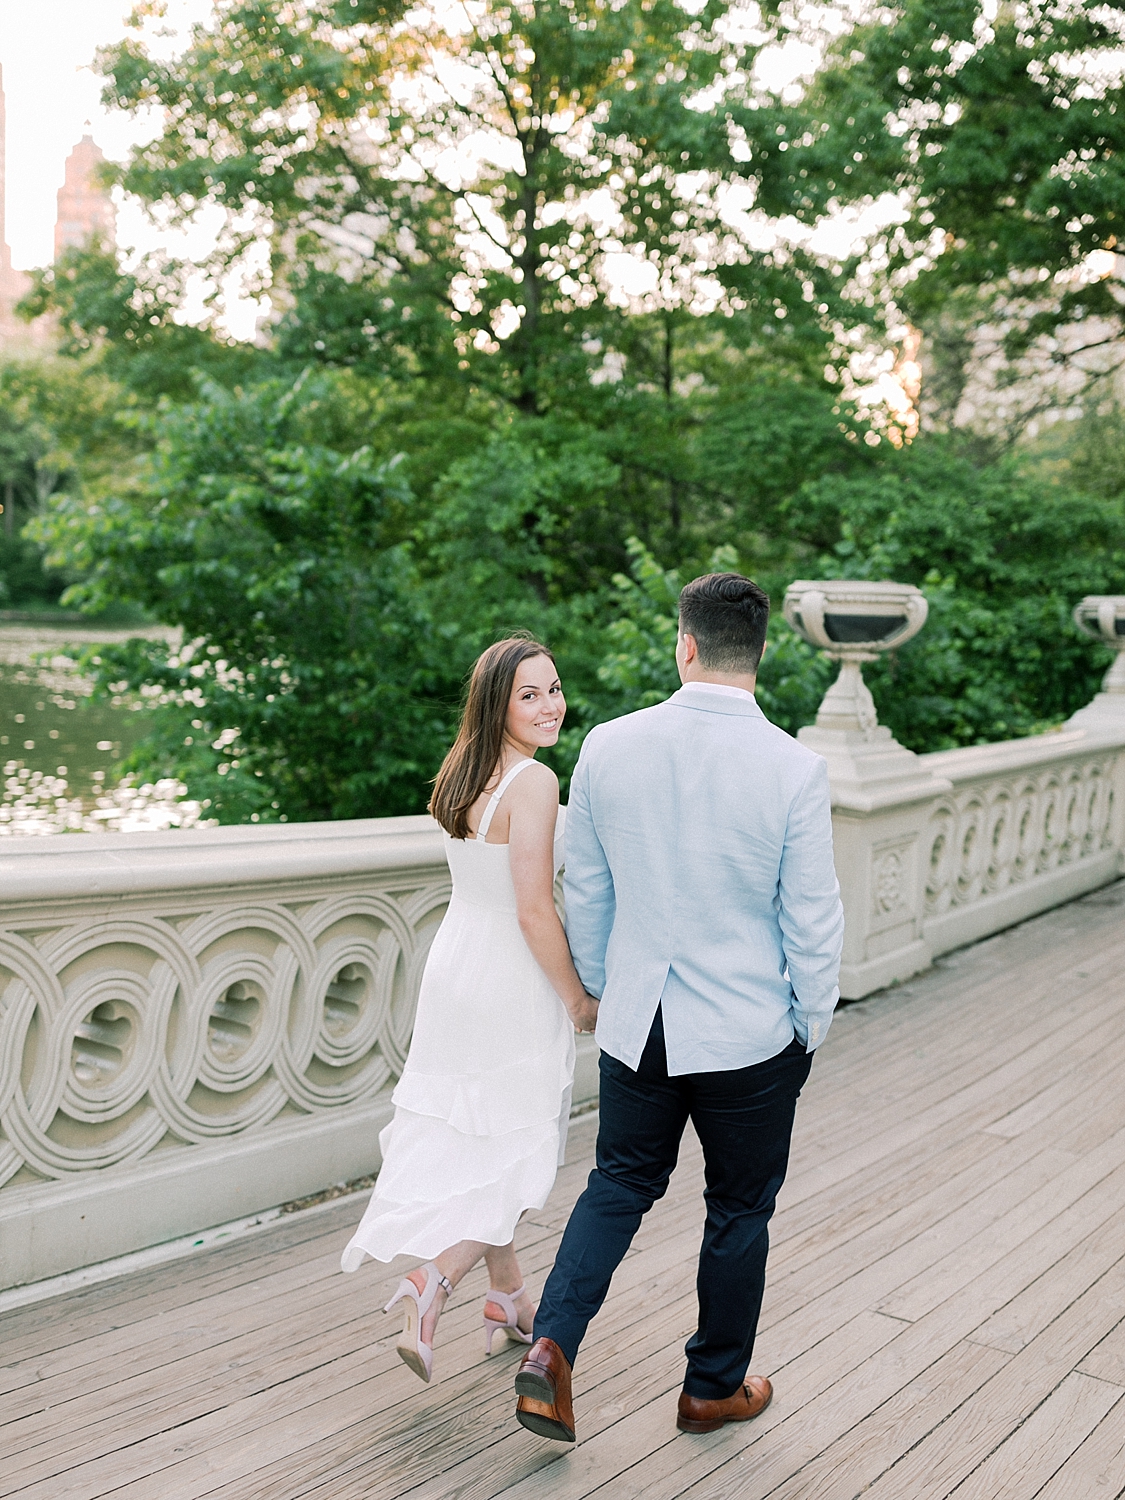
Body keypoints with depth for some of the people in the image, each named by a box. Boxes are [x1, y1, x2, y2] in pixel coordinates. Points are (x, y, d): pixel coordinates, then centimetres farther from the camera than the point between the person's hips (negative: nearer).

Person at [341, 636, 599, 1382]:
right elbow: (533, 912, -22)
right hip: (511, 982, -8)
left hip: (456, 963, 8)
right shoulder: (535, 783, -20)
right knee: (522, 1145, 8)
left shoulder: (461, 775, 5)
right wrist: (580, 1000, -11)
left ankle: (508, 1299, 33)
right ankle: (436, 1279, -5)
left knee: (482, 1143, 18)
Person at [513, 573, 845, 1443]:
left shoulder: (608, 748, -7)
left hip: (637, 1024, 3)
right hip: (752, 1035, -2)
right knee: (740, 1209, 17)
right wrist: (812, 1026, 6)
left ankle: (552, 1346, 8)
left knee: (620, 1185, 21)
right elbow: (813, 922, -10)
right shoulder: (795, 769, -16)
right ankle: (714, 1387, 33)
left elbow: (587, 893, 3)